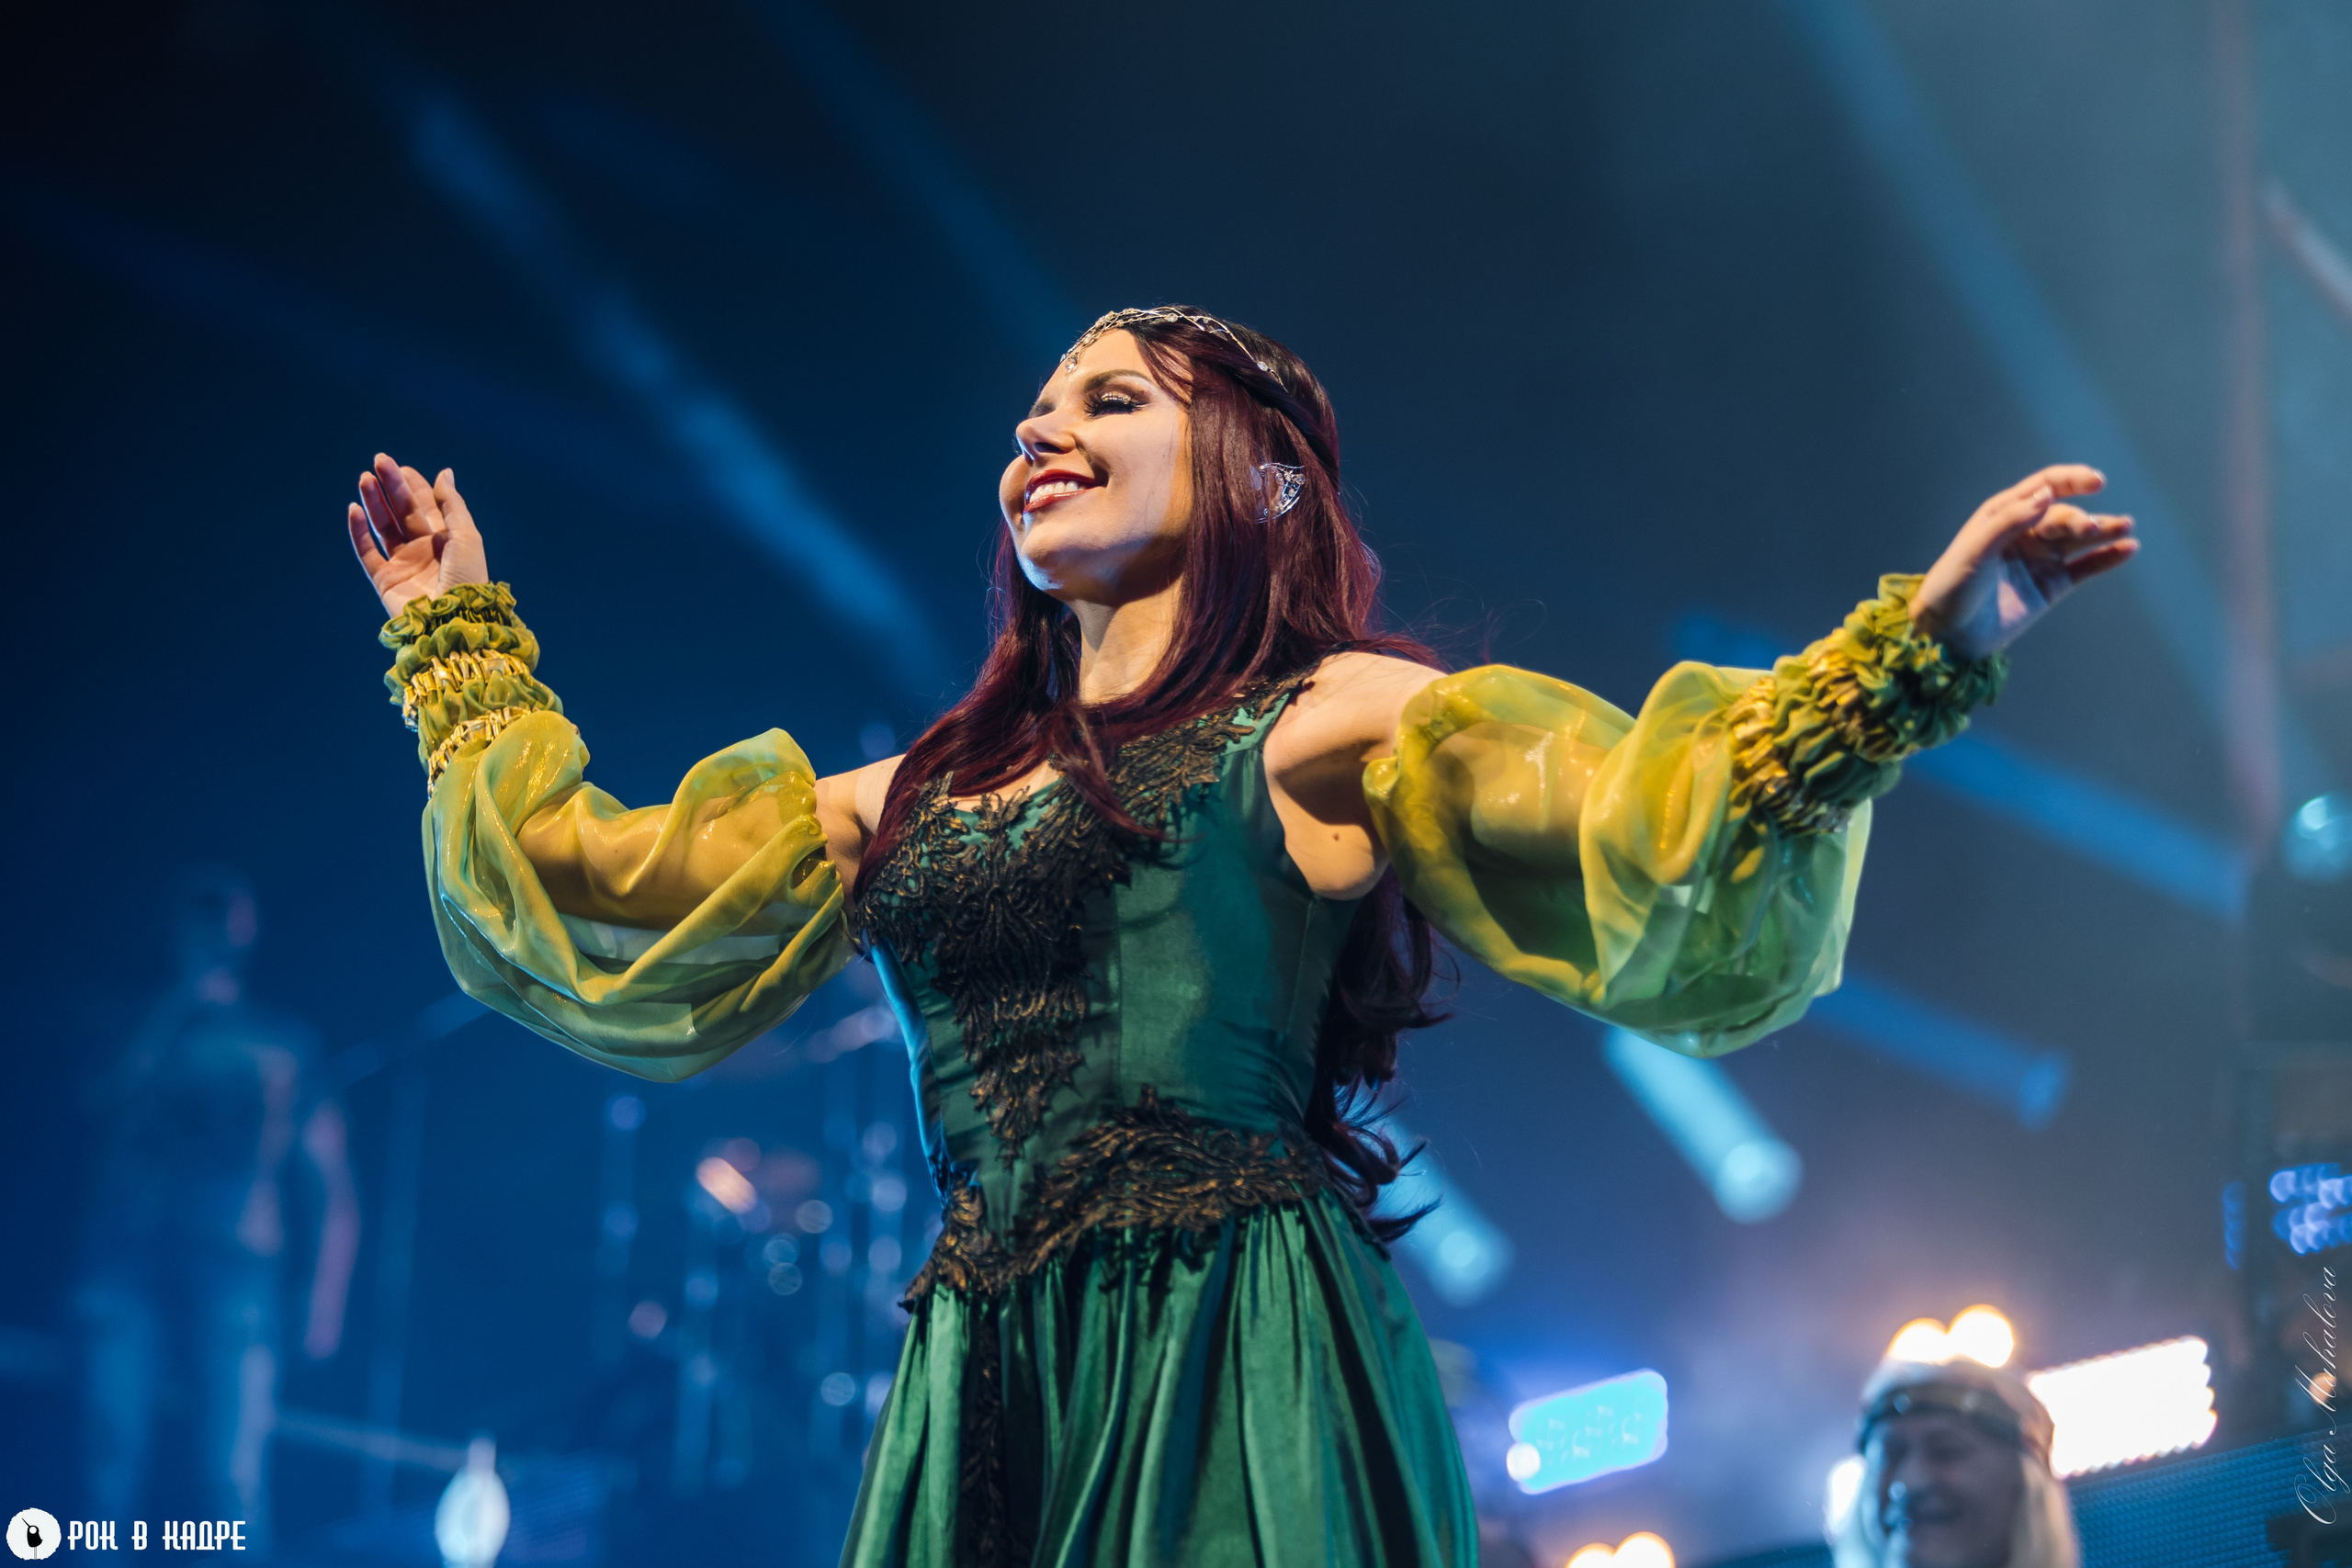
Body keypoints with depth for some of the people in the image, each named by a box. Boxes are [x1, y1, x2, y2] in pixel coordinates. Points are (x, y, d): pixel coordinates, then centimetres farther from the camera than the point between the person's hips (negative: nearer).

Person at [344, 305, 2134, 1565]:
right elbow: (589, 903, 30)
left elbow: (1645, 851, -5)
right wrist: (464, 642, 37)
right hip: (984, 1396, 5)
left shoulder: (1327, 723, 7)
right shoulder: (919, 797, 23)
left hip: (1237, 1370, -5)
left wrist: (1913, 653, -17)